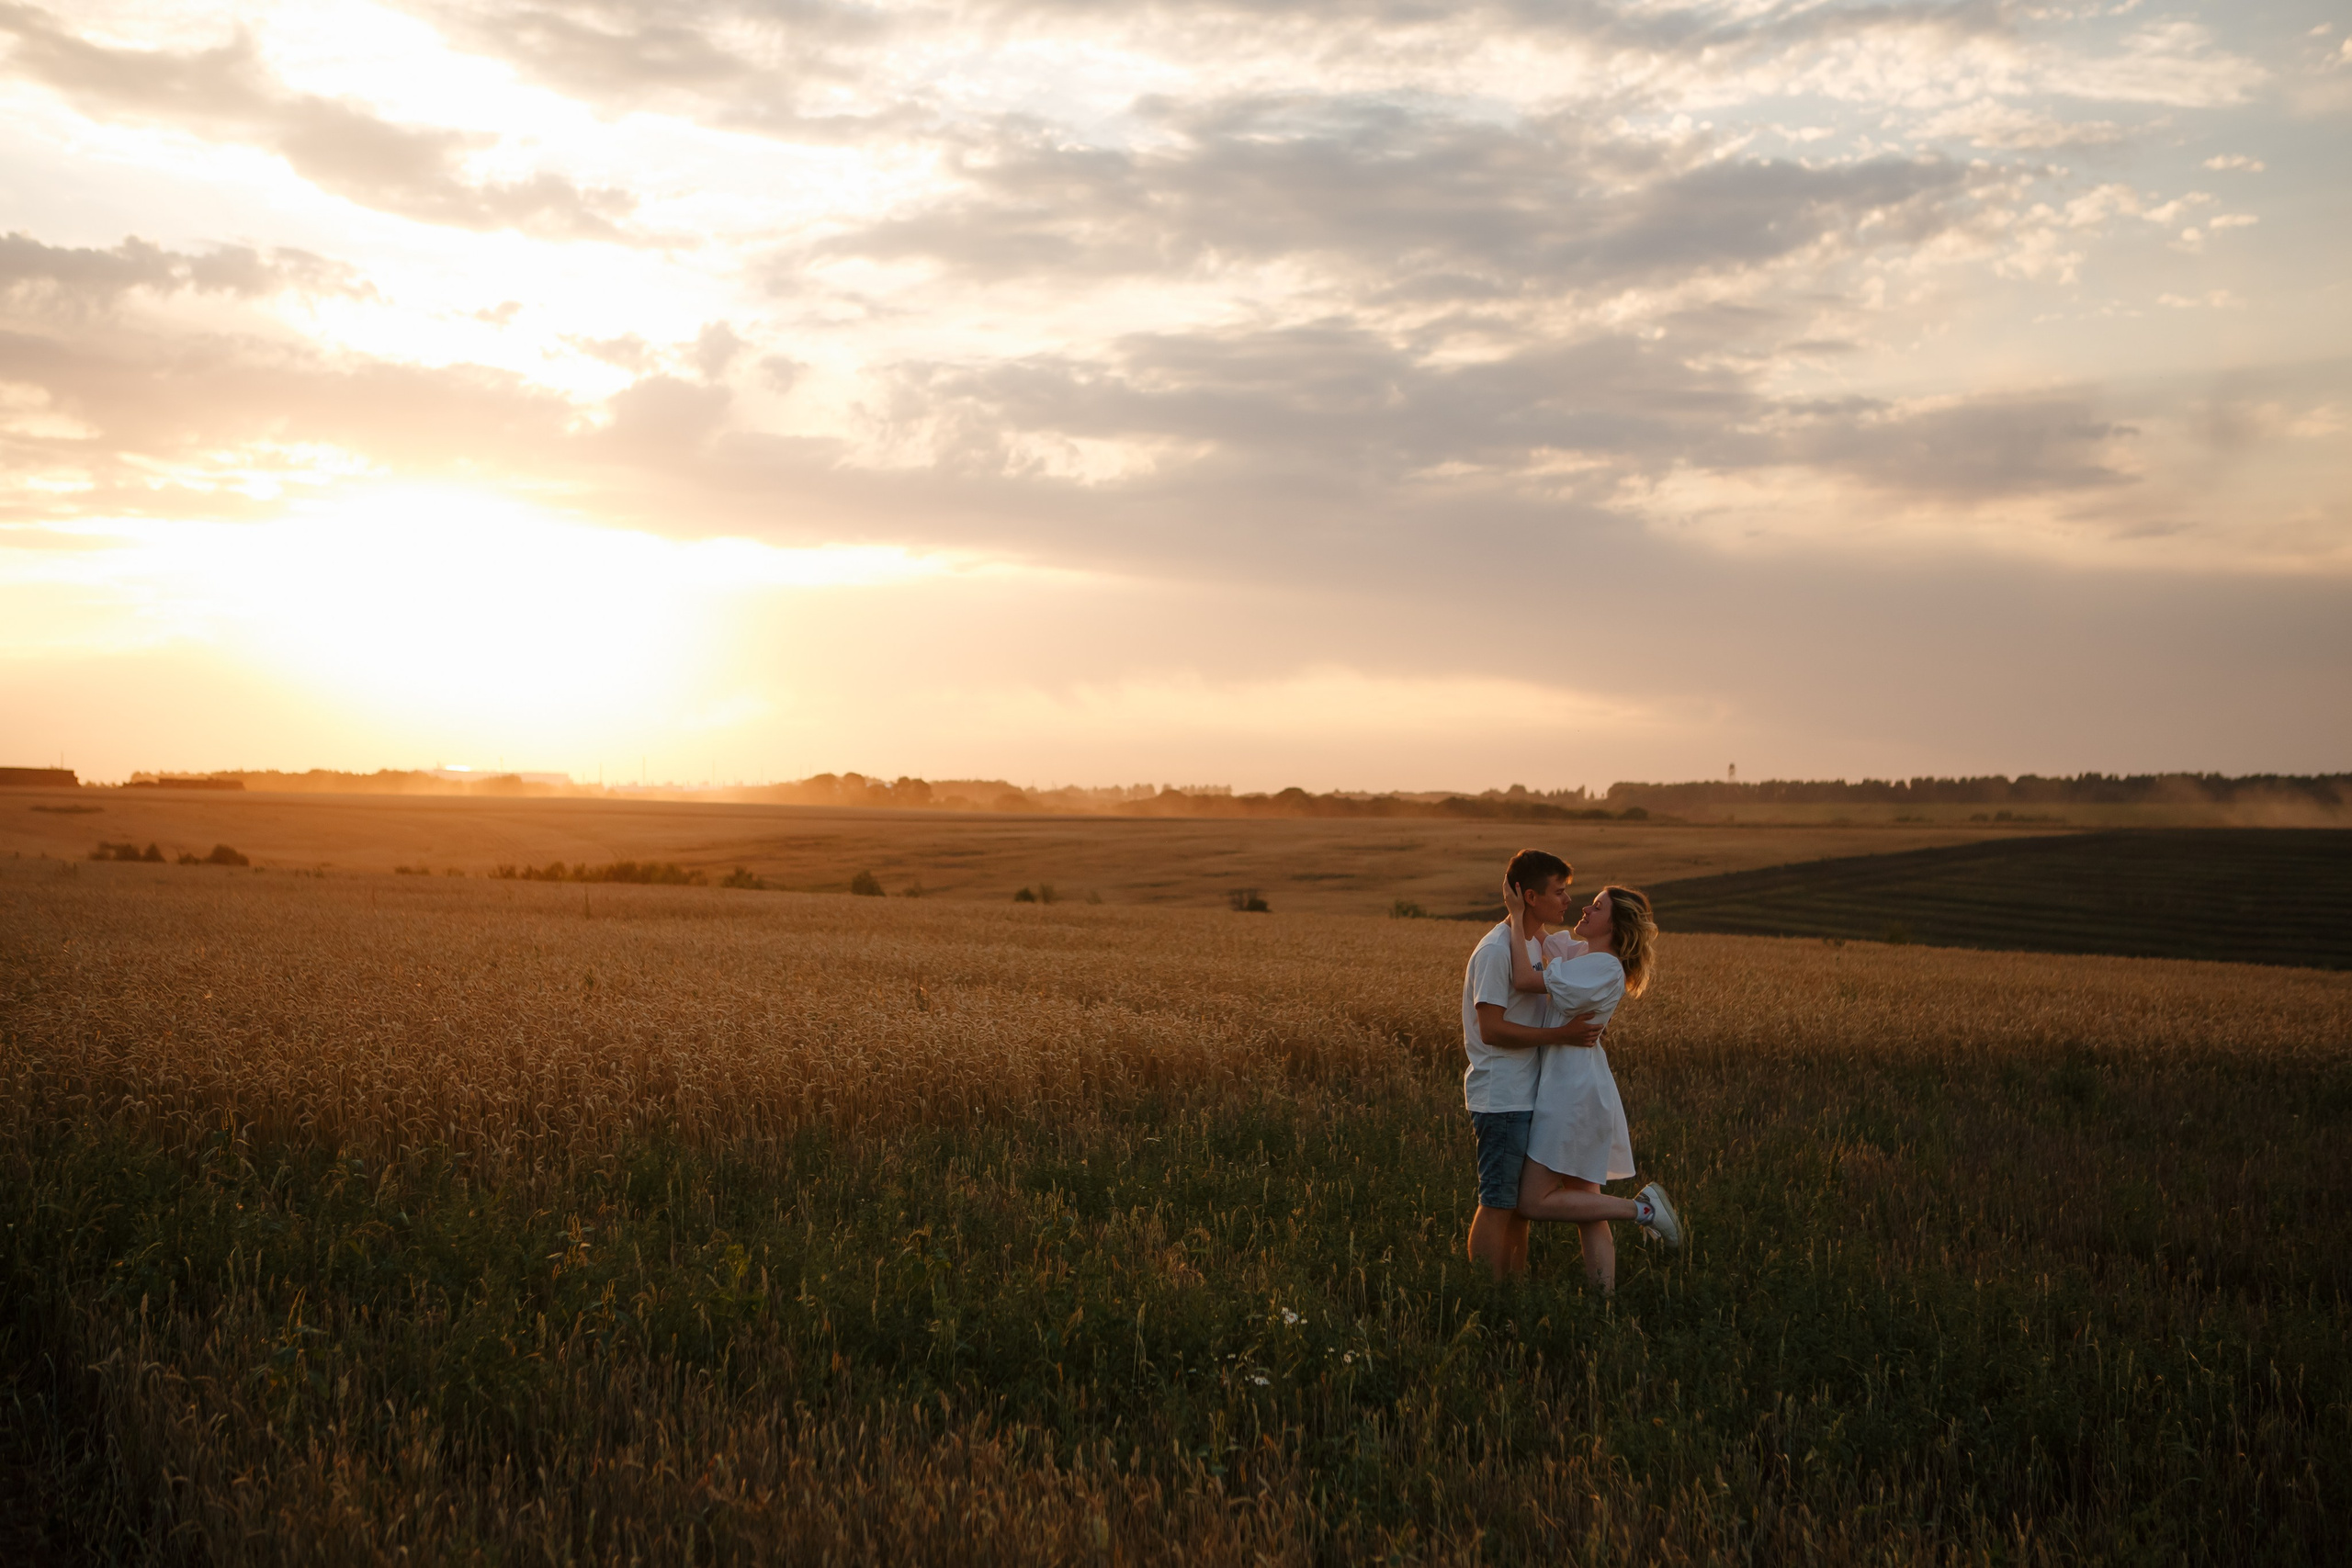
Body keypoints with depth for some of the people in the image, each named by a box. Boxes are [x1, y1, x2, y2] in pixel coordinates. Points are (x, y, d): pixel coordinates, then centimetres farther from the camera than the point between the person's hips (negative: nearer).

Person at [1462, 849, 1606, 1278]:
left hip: (1527, 1097, 9)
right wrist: (1562, 1034, -21)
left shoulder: (1538, 944, 13)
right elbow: (1492, 1030, -21)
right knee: (1498, 1205, -5)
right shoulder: (1496, 951, -17)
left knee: (1520, 1202, 14)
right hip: (1502, 1100, -9)